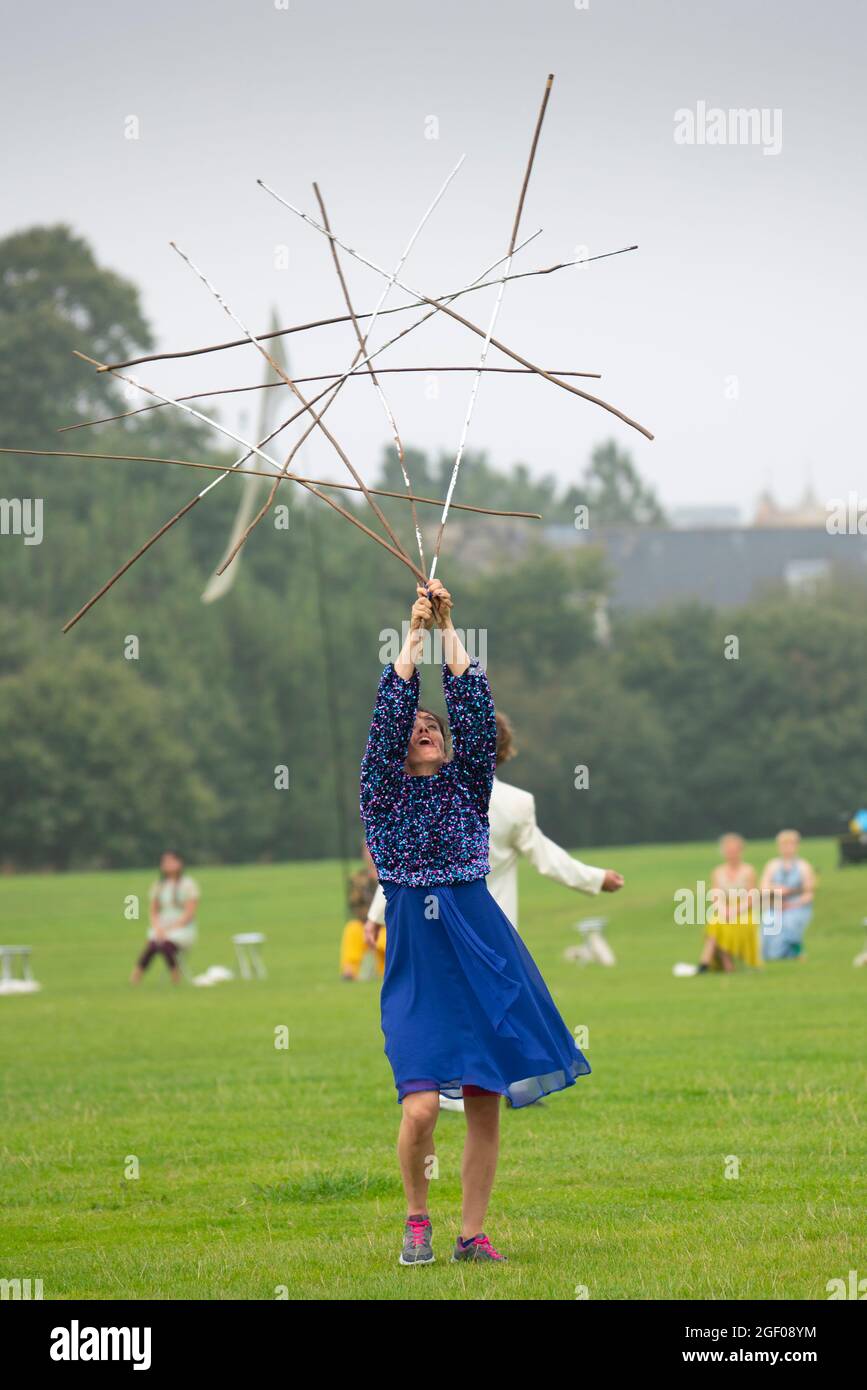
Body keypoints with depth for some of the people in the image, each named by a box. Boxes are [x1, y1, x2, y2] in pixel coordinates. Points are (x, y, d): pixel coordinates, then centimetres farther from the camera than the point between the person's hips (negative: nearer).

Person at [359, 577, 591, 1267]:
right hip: (419, 967, -3)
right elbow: (390, 712, -4)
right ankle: (417, 1218, 10)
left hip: (486, 956, 3)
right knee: (421, 1107, -14)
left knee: (486, 1106, 3)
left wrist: (449, 629, 1)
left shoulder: (467, 786, 13)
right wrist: (415, 633, -2)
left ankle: (473, 1233, 14)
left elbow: (474, 710, 3)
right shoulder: (383, 794, 7)